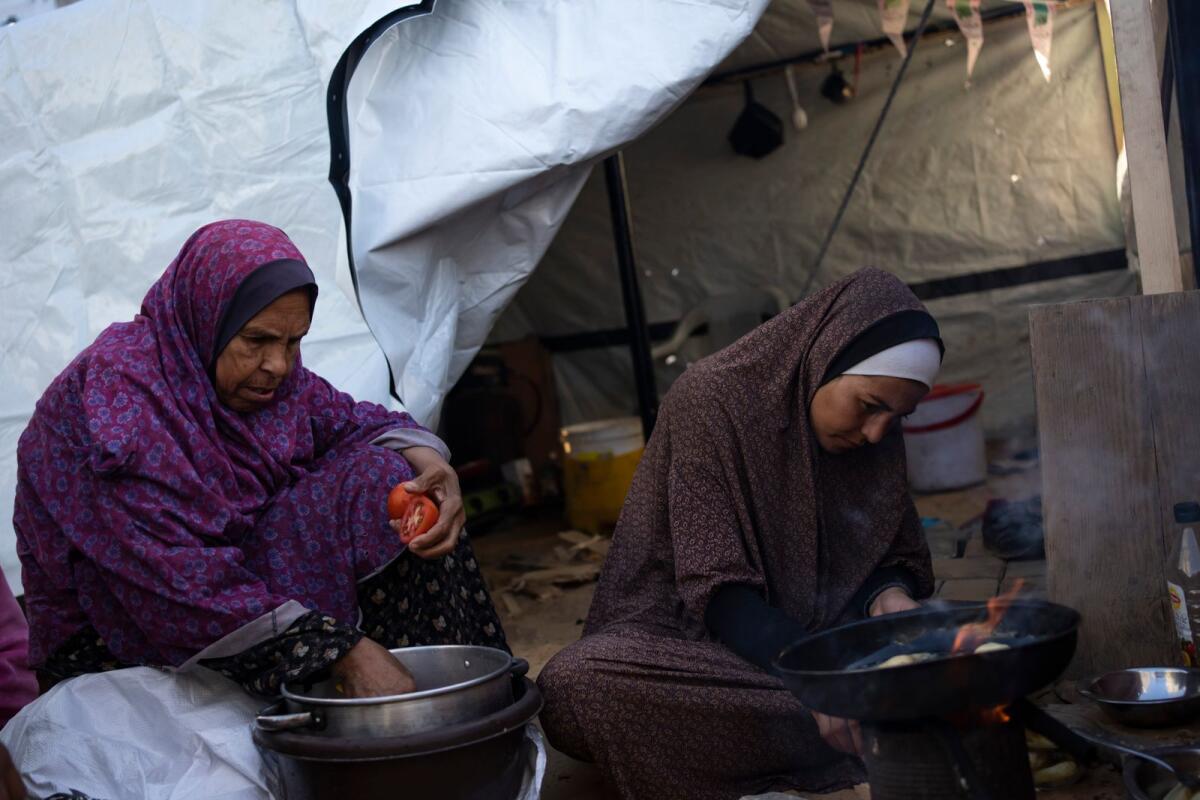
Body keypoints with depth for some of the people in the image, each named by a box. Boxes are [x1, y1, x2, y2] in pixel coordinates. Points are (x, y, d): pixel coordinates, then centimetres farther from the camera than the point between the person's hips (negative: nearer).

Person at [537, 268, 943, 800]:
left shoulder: (877, 436, -1)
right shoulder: (711, 400, -18)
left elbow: (897, 557, 9)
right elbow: (719, 588, -22)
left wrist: (889, 598, -16)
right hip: (686, 631, -3)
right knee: (576, 683, -36)